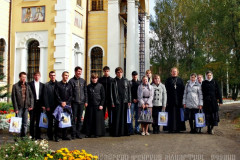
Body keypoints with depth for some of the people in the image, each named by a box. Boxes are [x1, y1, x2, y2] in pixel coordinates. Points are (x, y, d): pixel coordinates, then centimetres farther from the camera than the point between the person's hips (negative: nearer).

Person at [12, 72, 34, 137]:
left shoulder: (27, 86, 9)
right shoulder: (15, 86, -1)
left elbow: (31, 96, 9)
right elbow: (13, 98, -4)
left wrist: (31, 105, -3)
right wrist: (16, 108, -9)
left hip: (26, 107, 3)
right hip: (19, 107, -3)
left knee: (25, 124, 6)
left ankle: (24, 136, 14)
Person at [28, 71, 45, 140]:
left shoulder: (42, 85, 13)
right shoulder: (30, 84, 3)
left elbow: (43, 95, 10)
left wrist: (43, 105, 1)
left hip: (39, 104, 3)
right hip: (32, 104, -2)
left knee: (38, 120, 4)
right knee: (32, 120, 0)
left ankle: (38, 135, 11)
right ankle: (32, 135, 7)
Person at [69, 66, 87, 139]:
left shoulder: (83, 81, 12)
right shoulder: (71, 81, -1)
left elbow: (85, 92, 14)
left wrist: (86, 101, 7)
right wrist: (70, 101, -9)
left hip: (81, 102, 4)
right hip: (74, 102, -4)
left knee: (79, 118, 9)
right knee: (74, 118, -3)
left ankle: (78, 133, 16)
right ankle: (73, 134, 3)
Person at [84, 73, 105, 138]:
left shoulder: (100, 86, 1)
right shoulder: (88, 86, 7)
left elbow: (103, 96, 1)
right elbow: (87, 95, 12)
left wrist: (101, 104, -5)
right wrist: (86, 102, 2)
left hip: (98, 105, -2)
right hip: (90, 105, 2)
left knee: (98, 119, -1)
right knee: (89, 119, 4)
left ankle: (97, 133, 8)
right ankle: (88, 133, 12)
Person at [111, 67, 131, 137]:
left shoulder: (125, 80, 10)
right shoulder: (113, 81, 2)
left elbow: (129, 91, 10)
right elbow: (112, 92, -1)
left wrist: (129, 101, 4)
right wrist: (112, 102, -7)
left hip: (124, 101, 3)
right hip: (117, 102, -3)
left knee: (124, 117, 4)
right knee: (117, 117, -1)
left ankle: (124, 131, 11)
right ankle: (116, 133, 4)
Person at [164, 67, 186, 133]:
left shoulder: (180, 80, 11)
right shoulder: (168, 80, 7)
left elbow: (183, 90, 7)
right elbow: (166, 90, 1)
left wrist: (181, 99, -2)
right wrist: (166, 100, -7)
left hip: (178, 100, 1)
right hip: (170, 100, -1)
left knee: (178, 114, 2)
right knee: (171, 114, -2)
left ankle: (178, 128, 8)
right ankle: (170, 128, 2)